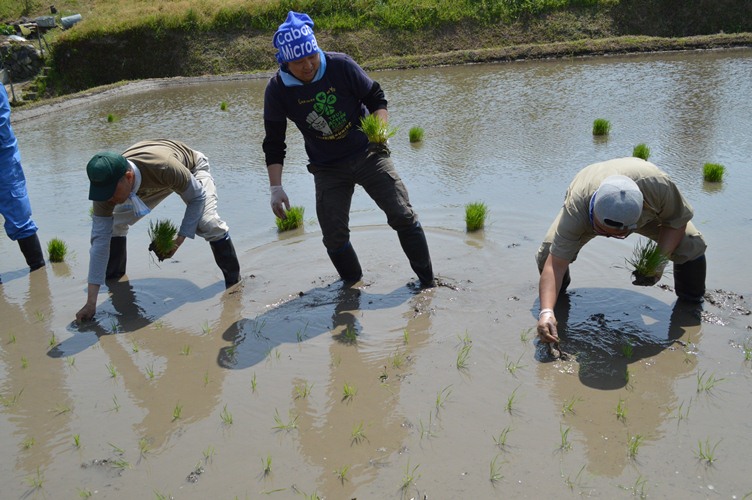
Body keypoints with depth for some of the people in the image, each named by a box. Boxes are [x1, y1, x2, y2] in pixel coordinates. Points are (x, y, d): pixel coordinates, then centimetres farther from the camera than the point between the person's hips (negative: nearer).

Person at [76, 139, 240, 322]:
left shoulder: (164, 167, -48)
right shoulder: (106, 184, -34)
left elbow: (198, 197, -29)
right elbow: (99, 240, -31)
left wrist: (179, 240, -36)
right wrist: (91, 303, -32)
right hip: (149, 184, 4)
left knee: (208, 223, -26)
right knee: (113, 224, -6)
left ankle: (234, 280, -7)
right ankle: (113, 275, 22)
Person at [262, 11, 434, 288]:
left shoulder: (340, 65, -17)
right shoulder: (277, 90, -13)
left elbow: (376, 97, -5)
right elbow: (274, 143, -5)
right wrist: (276, 187, -14)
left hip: (368, 153, -1)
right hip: (328, 169, 1)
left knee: (403, 216, -5)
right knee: (334, 238, -3)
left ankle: (428, 282, 10)